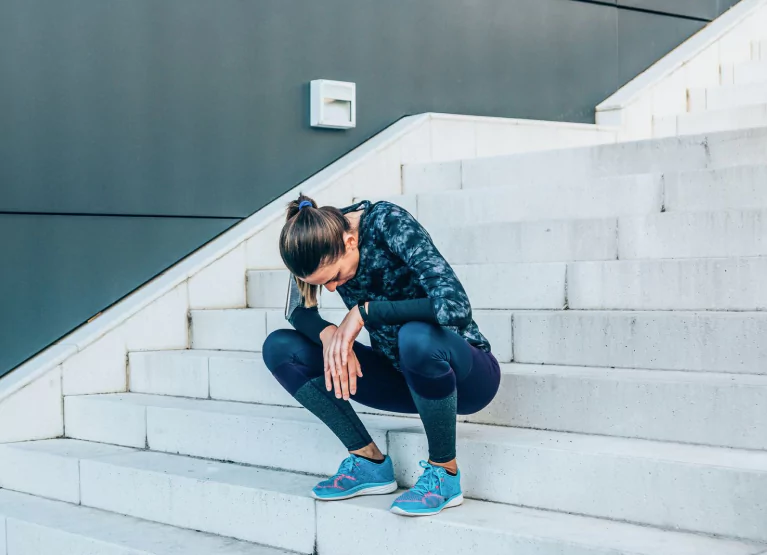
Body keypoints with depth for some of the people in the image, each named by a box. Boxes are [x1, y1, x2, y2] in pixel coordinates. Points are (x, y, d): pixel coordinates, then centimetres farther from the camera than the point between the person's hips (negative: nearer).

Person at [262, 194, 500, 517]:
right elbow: (299, 311, 1)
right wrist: (330, 335, -21)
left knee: (416, 336, -41)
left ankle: (444, 472, -18)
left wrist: (364, 312, -30)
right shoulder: (319, 243, -9)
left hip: (464, 376, -6)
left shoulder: (388, 223, -25)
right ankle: (370, 463, -5)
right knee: (279, 348, -8)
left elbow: (455, 306, -36)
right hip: (401, 375, 6)